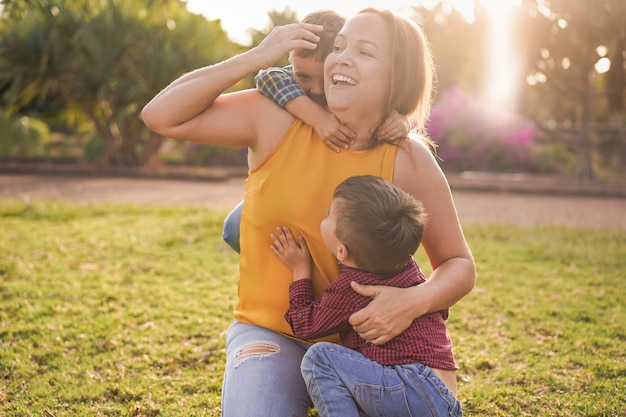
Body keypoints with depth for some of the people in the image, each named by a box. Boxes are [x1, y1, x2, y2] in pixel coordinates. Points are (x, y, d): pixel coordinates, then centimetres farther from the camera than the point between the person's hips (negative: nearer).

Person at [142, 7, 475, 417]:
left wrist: (417, 300, -26)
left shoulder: (409, 162, -10)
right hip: (272, 334, -1)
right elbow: (161, 116, -10)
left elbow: (460, 267, -3)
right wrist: (255, 58, -17)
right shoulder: (277, 120, -8)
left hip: (361, 341, 2)